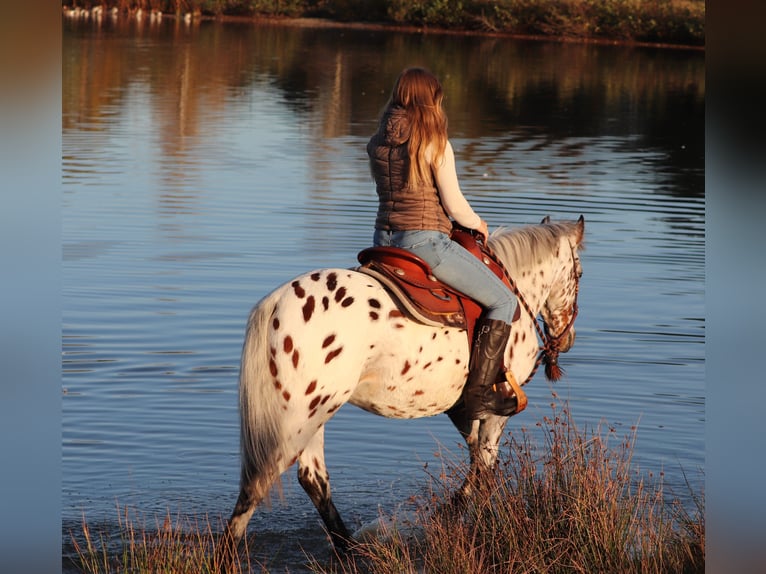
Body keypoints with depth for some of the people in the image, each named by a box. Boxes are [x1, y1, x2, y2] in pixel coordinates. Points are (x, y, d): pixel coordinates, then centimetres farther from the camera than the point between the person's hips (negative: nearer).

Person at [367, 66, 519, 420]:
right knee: (503, 301, 2)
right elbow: (454, 205, -10)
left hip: (384, 241, 8)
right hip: (425, 241, -8)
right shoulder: (434, 144, -12)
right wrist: (477, 224, 12)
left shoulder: (376, 144, 7)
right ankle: (478, 394, -5)